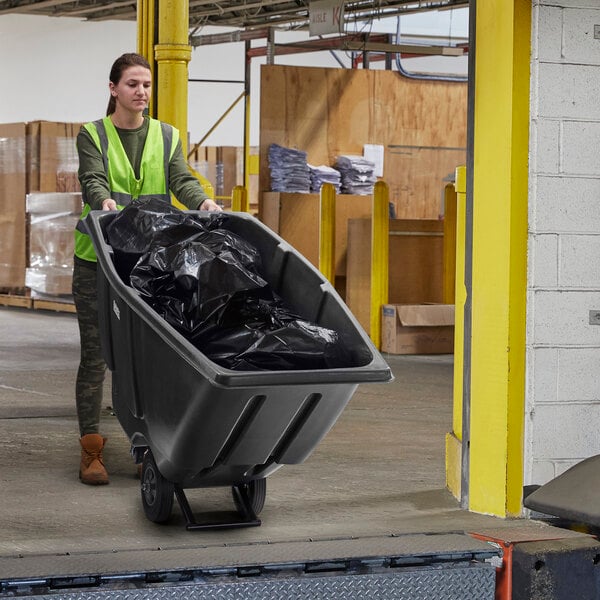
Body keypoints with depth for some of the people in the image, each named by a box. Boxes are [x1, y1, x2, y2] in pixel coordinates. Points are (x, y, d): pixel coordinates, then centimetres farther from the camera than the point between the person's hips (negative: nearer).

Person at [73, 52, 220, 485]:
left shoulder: (167, 136, 11)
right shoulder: (93, 135, 2)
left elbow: (181, 180, -5)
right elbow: (92, 180, -15)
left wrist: (203, 201, -27)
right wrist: (105, 201, -38)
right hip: (98, 258, -2)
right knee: (95, 352, -3)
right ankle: (91, 449, 2)